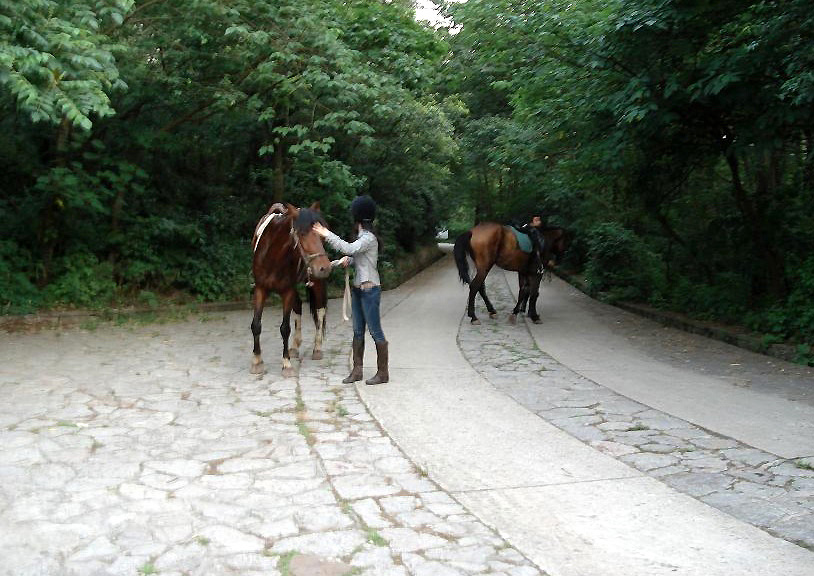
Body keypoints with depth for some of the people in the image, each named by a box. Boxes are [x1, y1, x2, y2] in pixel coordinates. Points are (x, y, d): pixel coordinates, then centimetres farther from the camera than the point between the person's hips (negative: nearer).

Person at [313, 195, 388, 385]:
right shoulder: (361, 238, 13)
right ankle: (357, 370, 19)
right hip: (358, 289, 9)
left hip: (369, 289, -9)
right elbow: (353, 256, 22)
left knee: (375, 331, -2)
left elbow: (349, 249, -28)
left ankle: (383, 373, 6)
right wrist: (344, 261, 0)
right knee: (358, 331, 12)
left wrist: (327, 234, -24)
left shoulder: (369, 238, -15)